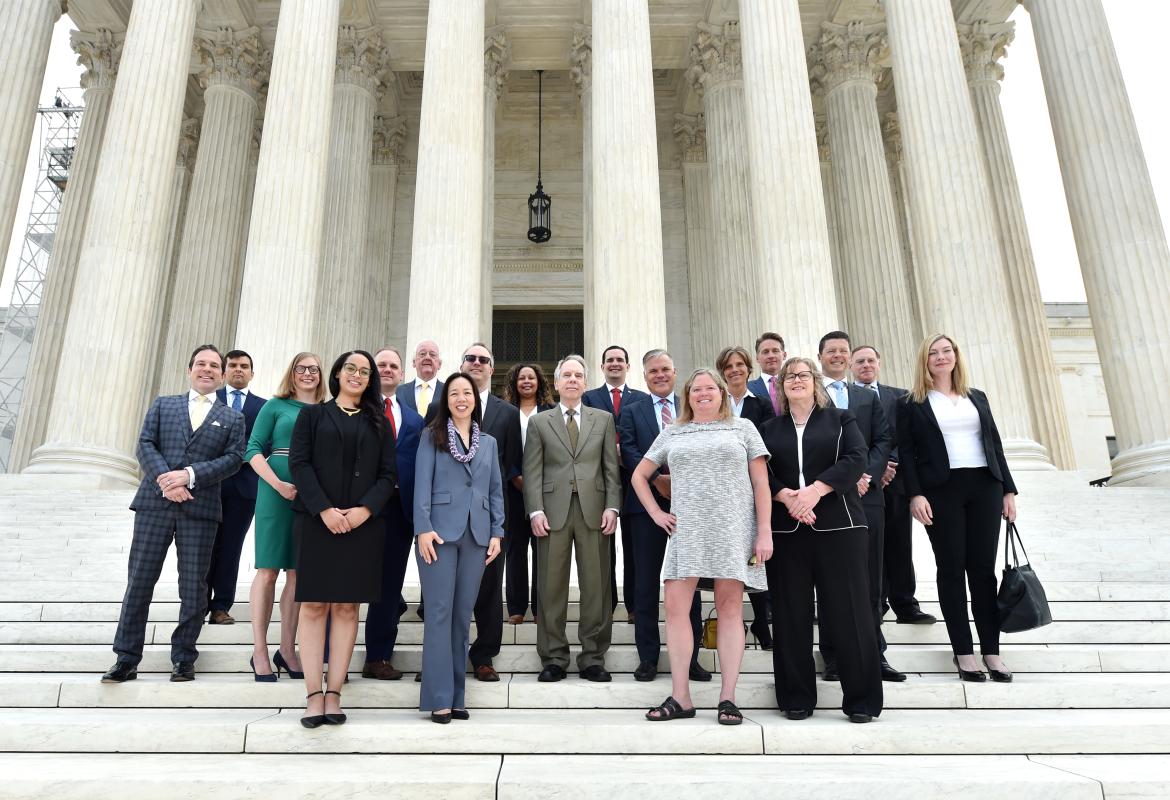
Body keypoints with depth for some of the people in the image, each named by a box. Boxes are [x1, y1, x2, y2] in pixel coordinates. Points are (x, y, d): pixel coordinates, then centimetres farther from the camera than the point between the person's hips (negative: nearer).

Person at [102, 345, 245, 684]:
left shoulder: (232, 418, 13)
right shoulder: (163, 405, 16)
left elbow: (233, 459, 0)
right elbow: (145, 444, 4)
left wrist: (190, 475, -13)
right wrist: (164, 479, -12)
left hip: (200, 507, -1)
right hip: (155, 502, 1)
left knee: (194, 587, 2)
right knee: (139, 581, 3)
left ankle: (183, 659, 14)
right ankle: (126, 659, 12)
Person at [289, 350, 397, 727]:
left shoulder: (378, 423, 14)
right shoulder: (313, 414, 11)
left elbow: (388, 474, 7)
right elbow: (299, 463, -1)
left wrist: (365, 509, -11)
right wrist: (324, 509, -13)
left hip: (361, 524, 1)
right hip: (317, 521, -1)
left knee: (347, 607, 1)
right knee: (313, 605, -3)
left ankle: (334, 695, 6)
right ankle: (314, 696, 2)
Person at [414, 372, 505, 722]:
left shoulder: (488, 442, 17)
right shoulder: (432, 436, 5)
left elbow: (496, 490, 14)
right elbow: (422, 483, -3)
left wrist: (497, 533, 6)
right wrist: (423, 528, -13)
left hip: (476, 534, 4)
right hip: (440, 531, -4)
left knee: (463, 614, 7)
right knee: (439, 612, -4)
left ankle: (457, 696, 14)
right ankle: (439, 698, 2)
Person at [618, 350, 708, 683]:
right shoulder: (632, 411, 11)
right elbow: (629, 453, -2)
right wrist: (658, 479, -13)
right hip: (648, 503, 0)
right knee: (647, 583, 4)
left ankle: (689, 656, 15)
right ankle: (648, 658, 13)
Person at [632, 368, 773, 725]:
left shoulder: (742, 428, 9)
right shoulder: (671, 433, 16)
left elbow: (761, 482, 4)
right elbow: (639, 475, 22)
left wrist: (765, 532, -4)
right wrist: (656, 513, 10)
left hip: (732, 531, -2)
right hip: (686, 531, 2)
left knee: (730, 609, 0)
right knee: (675, 606, -5)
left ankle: (727, 697, 6)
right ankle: (680, 698, 3)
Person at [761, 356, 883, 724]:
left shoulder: (841, 418, 10)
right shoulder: (769, 429, 14)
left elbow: (855, 458, -6)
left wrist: (815, 490, -17)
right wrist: (786, 496, -15)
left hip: (838, 526, -2)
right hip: (785, 529, 2)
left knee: (848, 612, -2)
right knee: (791, 614, 4)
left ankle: (861, 699, 9)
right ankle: (796, 697, 14)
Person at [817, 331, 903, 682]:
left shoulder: (868, 396, 17)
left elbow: (884, 439, 9)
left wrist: (866, 475, -7)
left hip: (866, 495, 3)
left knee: (869, 579, 7)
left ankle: (873, 653, 16)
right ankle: (833, 657, 11)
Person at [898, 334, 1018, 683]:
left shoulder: (977, 397, 15)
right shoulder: (913, 404, 3)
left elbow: (995, 444, 14)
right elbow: (906, 452, -3)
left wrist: (1008, 489, 9)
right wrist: (915, 494, -13)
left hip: (984, 487, 3)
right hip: (941, 490, -3)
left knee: (984, 569, 4)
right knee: (951, 570, 2)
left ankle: (992, 651, 12)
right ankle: (963, 652, 9)